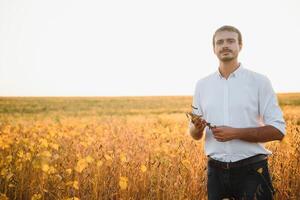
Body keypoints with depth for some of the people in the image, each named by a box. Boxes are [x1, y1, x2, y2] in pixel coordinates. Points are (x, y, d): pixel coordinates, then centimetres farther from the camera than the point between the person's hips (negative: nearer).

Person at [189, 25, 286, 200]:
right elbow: (195, 135, 14)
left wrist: (235, 133, -17)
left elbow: (278, 130, -8)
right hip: (216, 171, 3)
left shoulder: (259, 81, -3)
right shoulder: (202, 85, 8)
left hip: (252, 170, -3)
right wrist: (197, 128, -10)